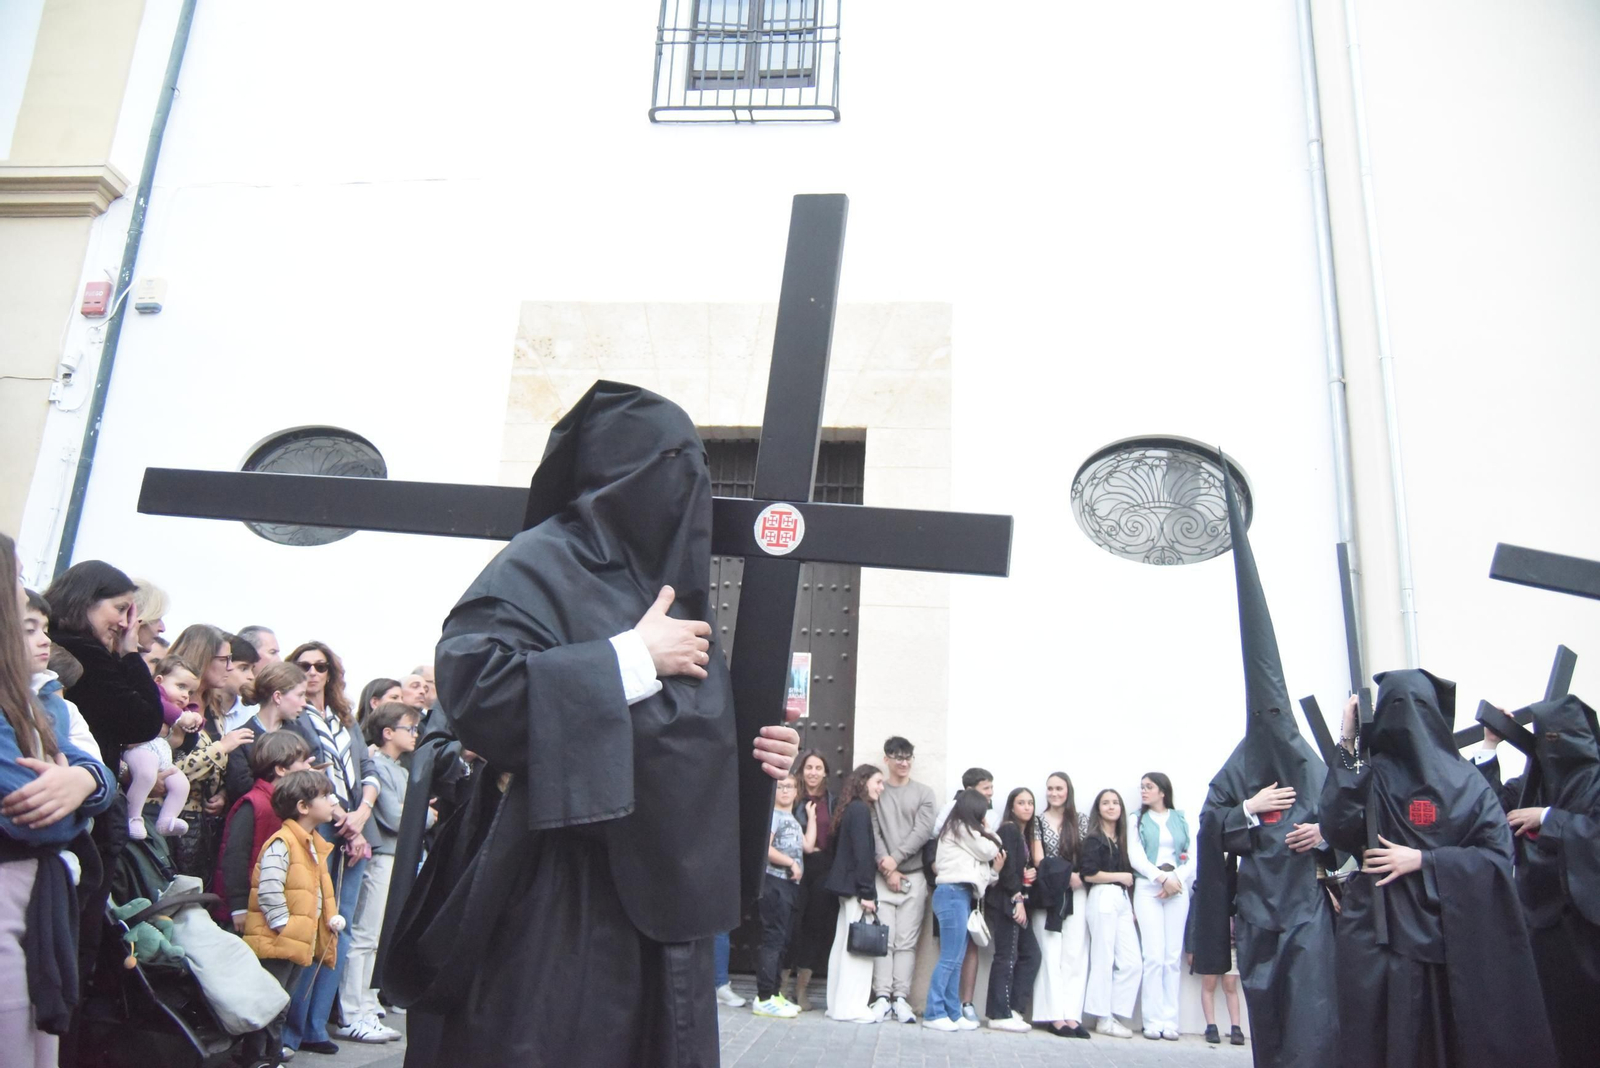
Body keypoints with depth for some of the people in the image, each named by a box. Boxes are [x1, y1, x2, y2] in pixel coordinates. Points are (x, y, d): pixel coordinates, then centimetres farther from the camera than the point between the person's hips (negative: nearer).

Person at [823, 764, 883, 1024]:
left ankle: (838, 1005, 17)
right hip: (855, 886, -10)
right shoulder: (860, 810, -12)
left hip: (847, 886, 10)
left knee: (843, 945, 11)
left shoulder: (851, 810, 15)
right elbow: (862, 853, -18)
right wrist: (867, 892, -19)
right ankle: (851, 1007, -2)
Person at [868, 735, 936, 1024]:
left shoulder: (924, 794, 10)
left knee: (906, 940, -1)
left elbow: (923, 832, -1)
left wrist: (896, 858, -10)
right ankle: (882, 996, 0)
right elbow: (874, 834, 1)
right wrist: (887, 868, -9)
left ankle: (901, 997, 3)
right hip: (882, 875, 0)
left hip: (914, 876, 1)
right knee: (883, 938, -4)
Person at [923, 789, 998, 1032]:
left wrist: (995, 870, 4)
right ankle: (934, 1013, -7)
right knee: (950, 958, -10)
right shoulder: (962, 829, -4)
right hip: (954, 894, -10)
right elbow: (989, 851, -1)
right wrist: (992, 836, 16)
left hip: (962, 895, 10)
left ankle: (953, 1013, 10)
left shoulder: (959, 830, 23)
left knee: (956, 960, 8)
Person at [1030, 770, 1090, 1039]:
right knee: (1050, 954, -4)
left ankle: (1072, 1015, -2)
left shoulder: (1081, 822, 10)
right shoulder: (1039, 821, 7)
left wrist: (1080, 877, -12)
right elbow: (1039, 860, -1)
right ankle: (1054, 1015, -3)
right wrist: (1065, 876, -13)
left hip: (1076, 894, 2)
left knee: (1075, 955, -3)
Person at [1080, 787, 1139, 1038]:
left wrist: (1131, 904, 11)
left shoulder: (1121, 839, 18)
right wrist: (1121, 877, -4)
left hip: (1122, 899, 7)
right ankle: (1104, 1019, 5)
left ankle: (1115, 1015, 10)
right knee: (1104, 960, -3)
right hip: (1103, 897, -7)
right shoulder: (1094, 839, -3)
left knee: (1131, 962, 0)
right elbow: (1089, 874, -11)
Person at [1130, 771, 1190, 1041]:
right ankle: (1153, 1020, -3)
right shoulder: (1137, 819, 9)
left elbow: (1191, 856, 4)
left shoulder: (1181, 819, 12)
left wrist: (1176, 881, -11)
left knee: (1173, 956, 0)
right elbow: (1136, 856, -1)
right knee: (1154, 956, -7)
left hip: (1178, 890, 1)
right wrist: (1163, 878, -12)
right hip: (1147, 889, -1)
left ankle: (1170, 1020, 3)